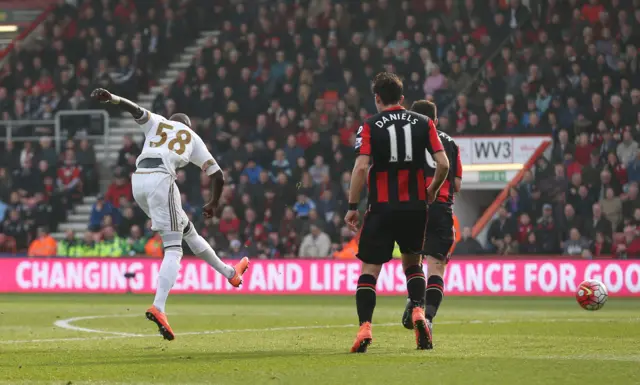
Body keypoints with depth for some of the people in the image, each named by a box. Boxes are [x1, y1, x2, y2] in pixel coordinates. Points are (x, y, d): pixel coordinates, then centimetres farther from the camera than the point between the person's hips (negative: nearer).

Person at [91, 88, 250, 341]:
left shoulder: (156, 122, 27)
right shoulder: (192, 138, 22)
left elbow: (135, 109, 7)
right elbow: (217, 175, 19)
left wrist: (112, 98, -9)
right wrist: (213, 204, 35)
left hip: (138, 181, 5)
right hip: (161, 179, -5)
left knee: (186, 229, 22)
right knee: (173, 248, -7)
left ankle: (228, 273, 37)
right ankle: (158, 307, -26)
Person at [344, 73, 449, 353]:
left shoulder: (370, 126, -2)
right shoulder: (423, 123, 5)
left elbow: (361, 167, -14)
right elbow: (443, 164, -3)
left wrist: (353, 207, -7)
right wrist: (432, 191, 16)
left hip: (382, 207, -3)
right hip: (415, 207, 3)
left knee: (369, 269, 2)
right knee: (412, 263, 22)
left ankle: (365, 327, -13)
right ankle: (418, 311, -2)